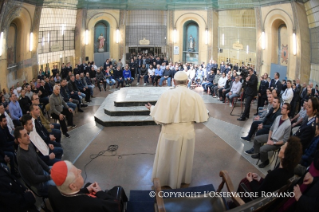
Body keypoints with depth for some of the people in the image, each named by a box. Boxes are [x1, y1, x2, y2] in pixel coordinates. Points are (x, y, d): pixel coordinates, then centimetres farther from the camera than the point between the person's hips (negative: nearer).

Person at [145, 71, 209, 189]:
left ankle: (164, 181, 37)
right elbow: (201, 117, -7)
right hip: (188, 133, 3)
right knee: (185, 158, 24)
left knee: (167, 159, 18)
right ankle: (183, 179, 45)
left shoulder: (167, 95, -19)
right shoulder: (195, 96, -11)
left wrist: (152, 108, 1)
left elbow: (160, 118, -18)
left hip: (171, 133, -2)